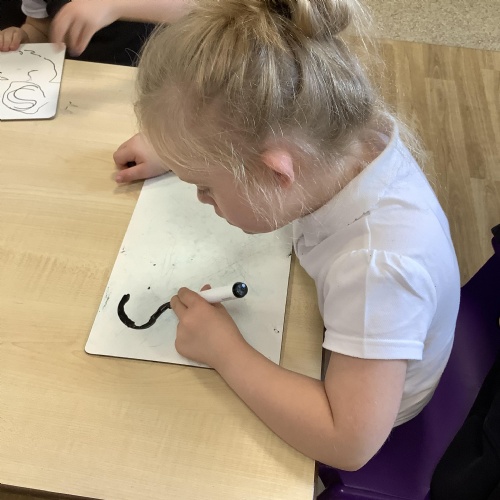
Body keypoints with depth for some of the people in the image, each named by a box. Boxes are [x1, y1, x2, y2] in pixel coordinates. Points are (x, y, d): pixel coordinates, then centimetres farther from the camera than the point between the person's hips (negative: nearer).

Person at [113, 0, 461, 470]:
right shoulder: (347, 141, -25)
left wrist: (224, 351, -35)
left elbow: (350, 443, -40)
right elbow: (250, 133, -2)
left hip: (365, 410, -5)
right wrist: (175, 152, -7)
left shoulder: (377, 265, -46)